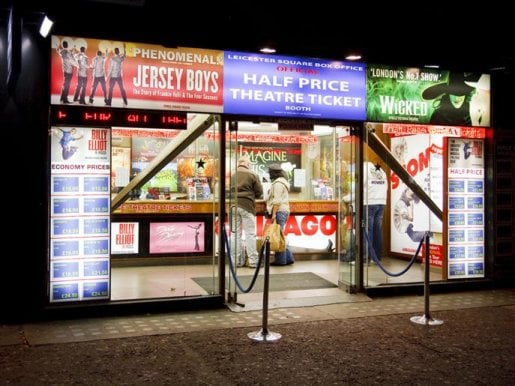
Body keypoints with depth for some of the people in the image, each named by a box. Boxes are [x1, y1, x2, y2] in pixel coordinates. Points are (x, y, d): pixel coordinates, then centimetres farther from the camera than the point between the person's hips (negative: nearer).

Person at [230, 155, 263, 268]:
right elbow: (259, 192, 0)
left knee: (236, 233, 9)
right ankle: (253, 261, 2)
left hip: (233, 206, 3)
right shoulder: (252, 175, -3)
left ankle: (237, 261, 13)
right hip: (247, 206, -3)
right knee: (250, 234, 1)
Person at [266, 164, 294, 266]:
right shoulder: (283, 181, 21)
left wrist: (274, 213, -19)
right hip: (284, 211, 10)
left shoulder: (278, 183, -10)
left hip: (279, 211, -10)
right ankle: (288, 257, 12)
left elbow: (277, 200, -17)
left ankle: (280, 260, -6)